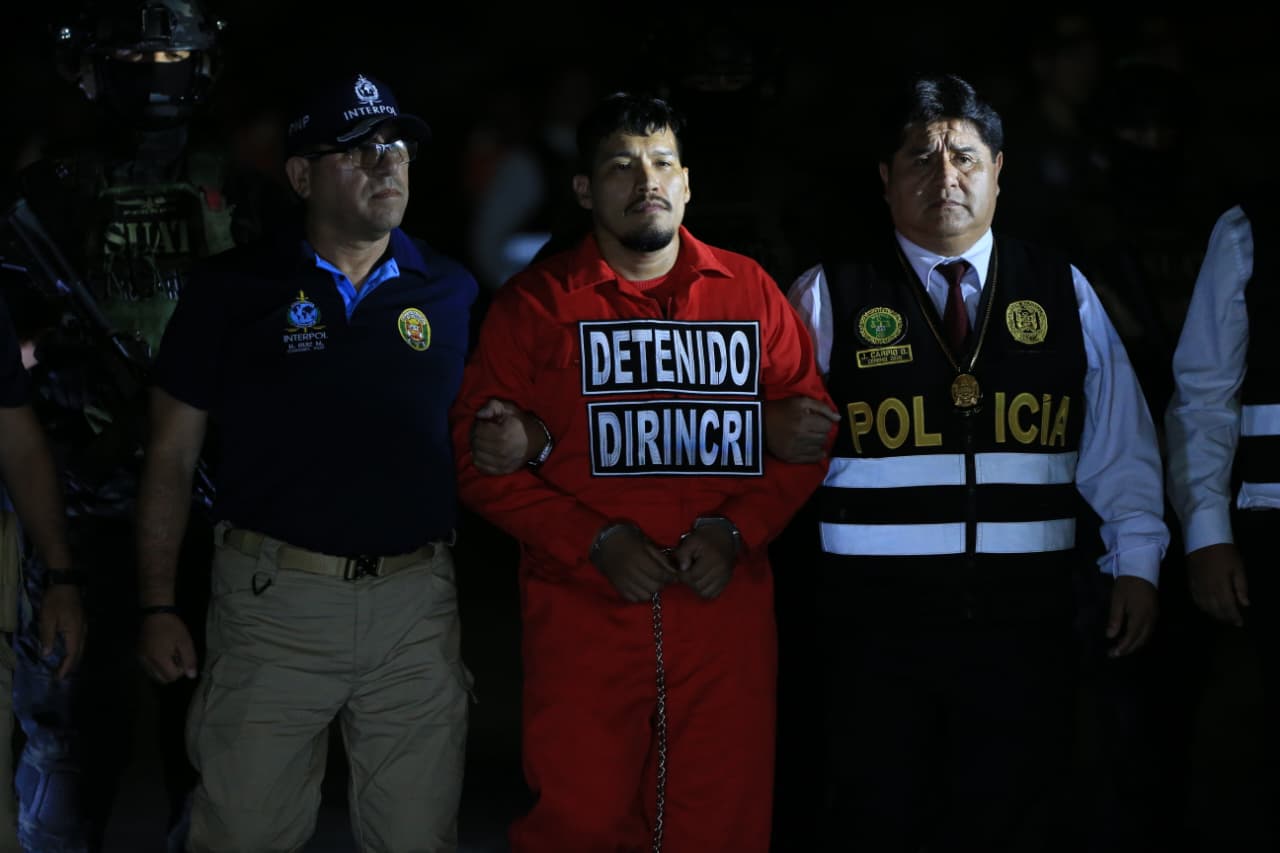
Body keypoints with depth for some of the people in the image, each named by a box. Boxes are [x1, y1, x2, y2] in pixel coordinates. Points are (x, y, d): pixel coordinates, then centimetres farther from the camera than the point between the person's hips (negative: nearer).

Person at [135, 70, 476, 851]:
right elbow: (172, 456, 4)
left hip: (417, 608, 2)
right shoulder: (232, 288, 1)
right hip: (275, 601, -2)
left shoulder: (453, 292, 6)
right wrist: (158, 606, -1)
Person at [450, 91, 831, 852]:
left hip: (726, 606, 2)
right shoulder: (537, 302, 5)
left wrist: (737, 531, -6)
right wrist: (595, 544, -10)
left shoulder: (749, 291, 10)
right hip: (584, 611, -1)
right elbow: (482, 454, 1)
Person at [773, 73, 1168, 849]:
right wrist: (777, 432, -24)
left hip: (1025, 612, 2)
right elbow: (778, 422, -2)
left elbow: (1117, 439, 11)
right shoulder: (831, 295, 3)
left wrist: (1136, 561, 6)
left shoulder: (1061, 292, 9)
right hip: (879, 612, -2)